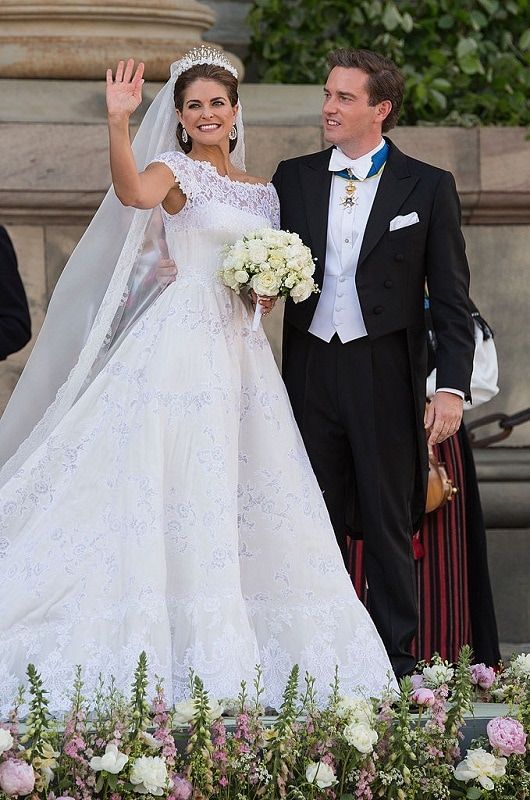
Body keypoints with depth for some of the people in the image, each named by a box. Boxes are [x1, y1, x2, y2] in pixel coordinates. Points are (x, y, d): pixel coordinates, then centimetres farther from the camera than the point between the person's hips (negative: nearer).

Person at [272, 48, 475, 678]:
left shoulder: (428, 187, 1)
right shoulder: (293, 178, 10)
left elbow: (451, 299, 0)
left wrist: (451, 387, -9)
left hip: (386, 373, -3)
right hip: (311, 368, 3)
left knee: (389, 521, 2)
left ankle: (396, 660, 8)